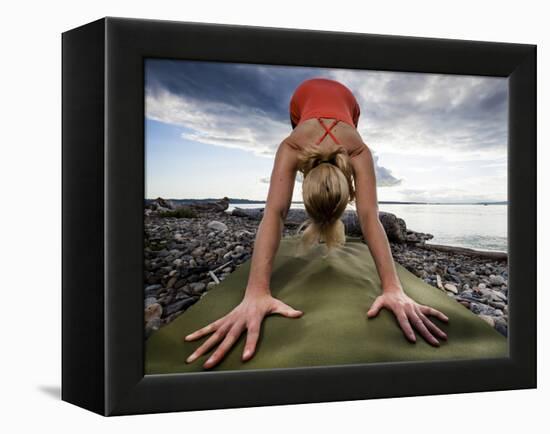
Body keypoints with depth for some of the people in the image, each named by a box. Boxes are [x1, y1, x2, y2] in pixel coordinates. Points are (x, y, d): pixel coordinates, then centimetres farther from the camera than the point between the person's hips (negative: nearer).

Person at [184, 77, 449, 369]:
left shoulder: (358, 154, -44)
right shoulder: (291, 149, -46)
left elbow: (369, 217, -53)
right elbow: (274, 213, -57)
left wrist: (394, 288, -64)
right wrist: (256, 293, -69)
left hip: (344, 100, 0)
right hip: (305, 97, 0)